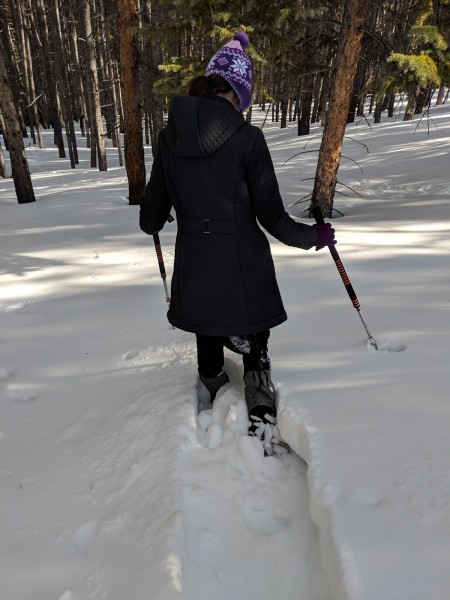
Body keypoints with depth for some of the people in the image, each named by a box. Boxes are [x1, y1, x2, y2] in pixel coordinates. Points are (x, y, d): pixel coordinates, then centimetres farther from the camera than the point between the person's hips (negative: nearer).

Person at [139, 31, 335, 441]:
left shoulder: (170, 136, -1)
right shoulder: (246, 138, -14)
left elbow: (152, 215, 7)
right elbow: (272, 217, -12)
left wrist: (151, 226, 31)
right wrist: (313, 236, 7)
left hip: (193, 271, 4)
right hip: (244, 271, -4)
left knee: (208, 354, 24)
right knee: (255, 353, 19)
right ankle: (261, 428, 29)